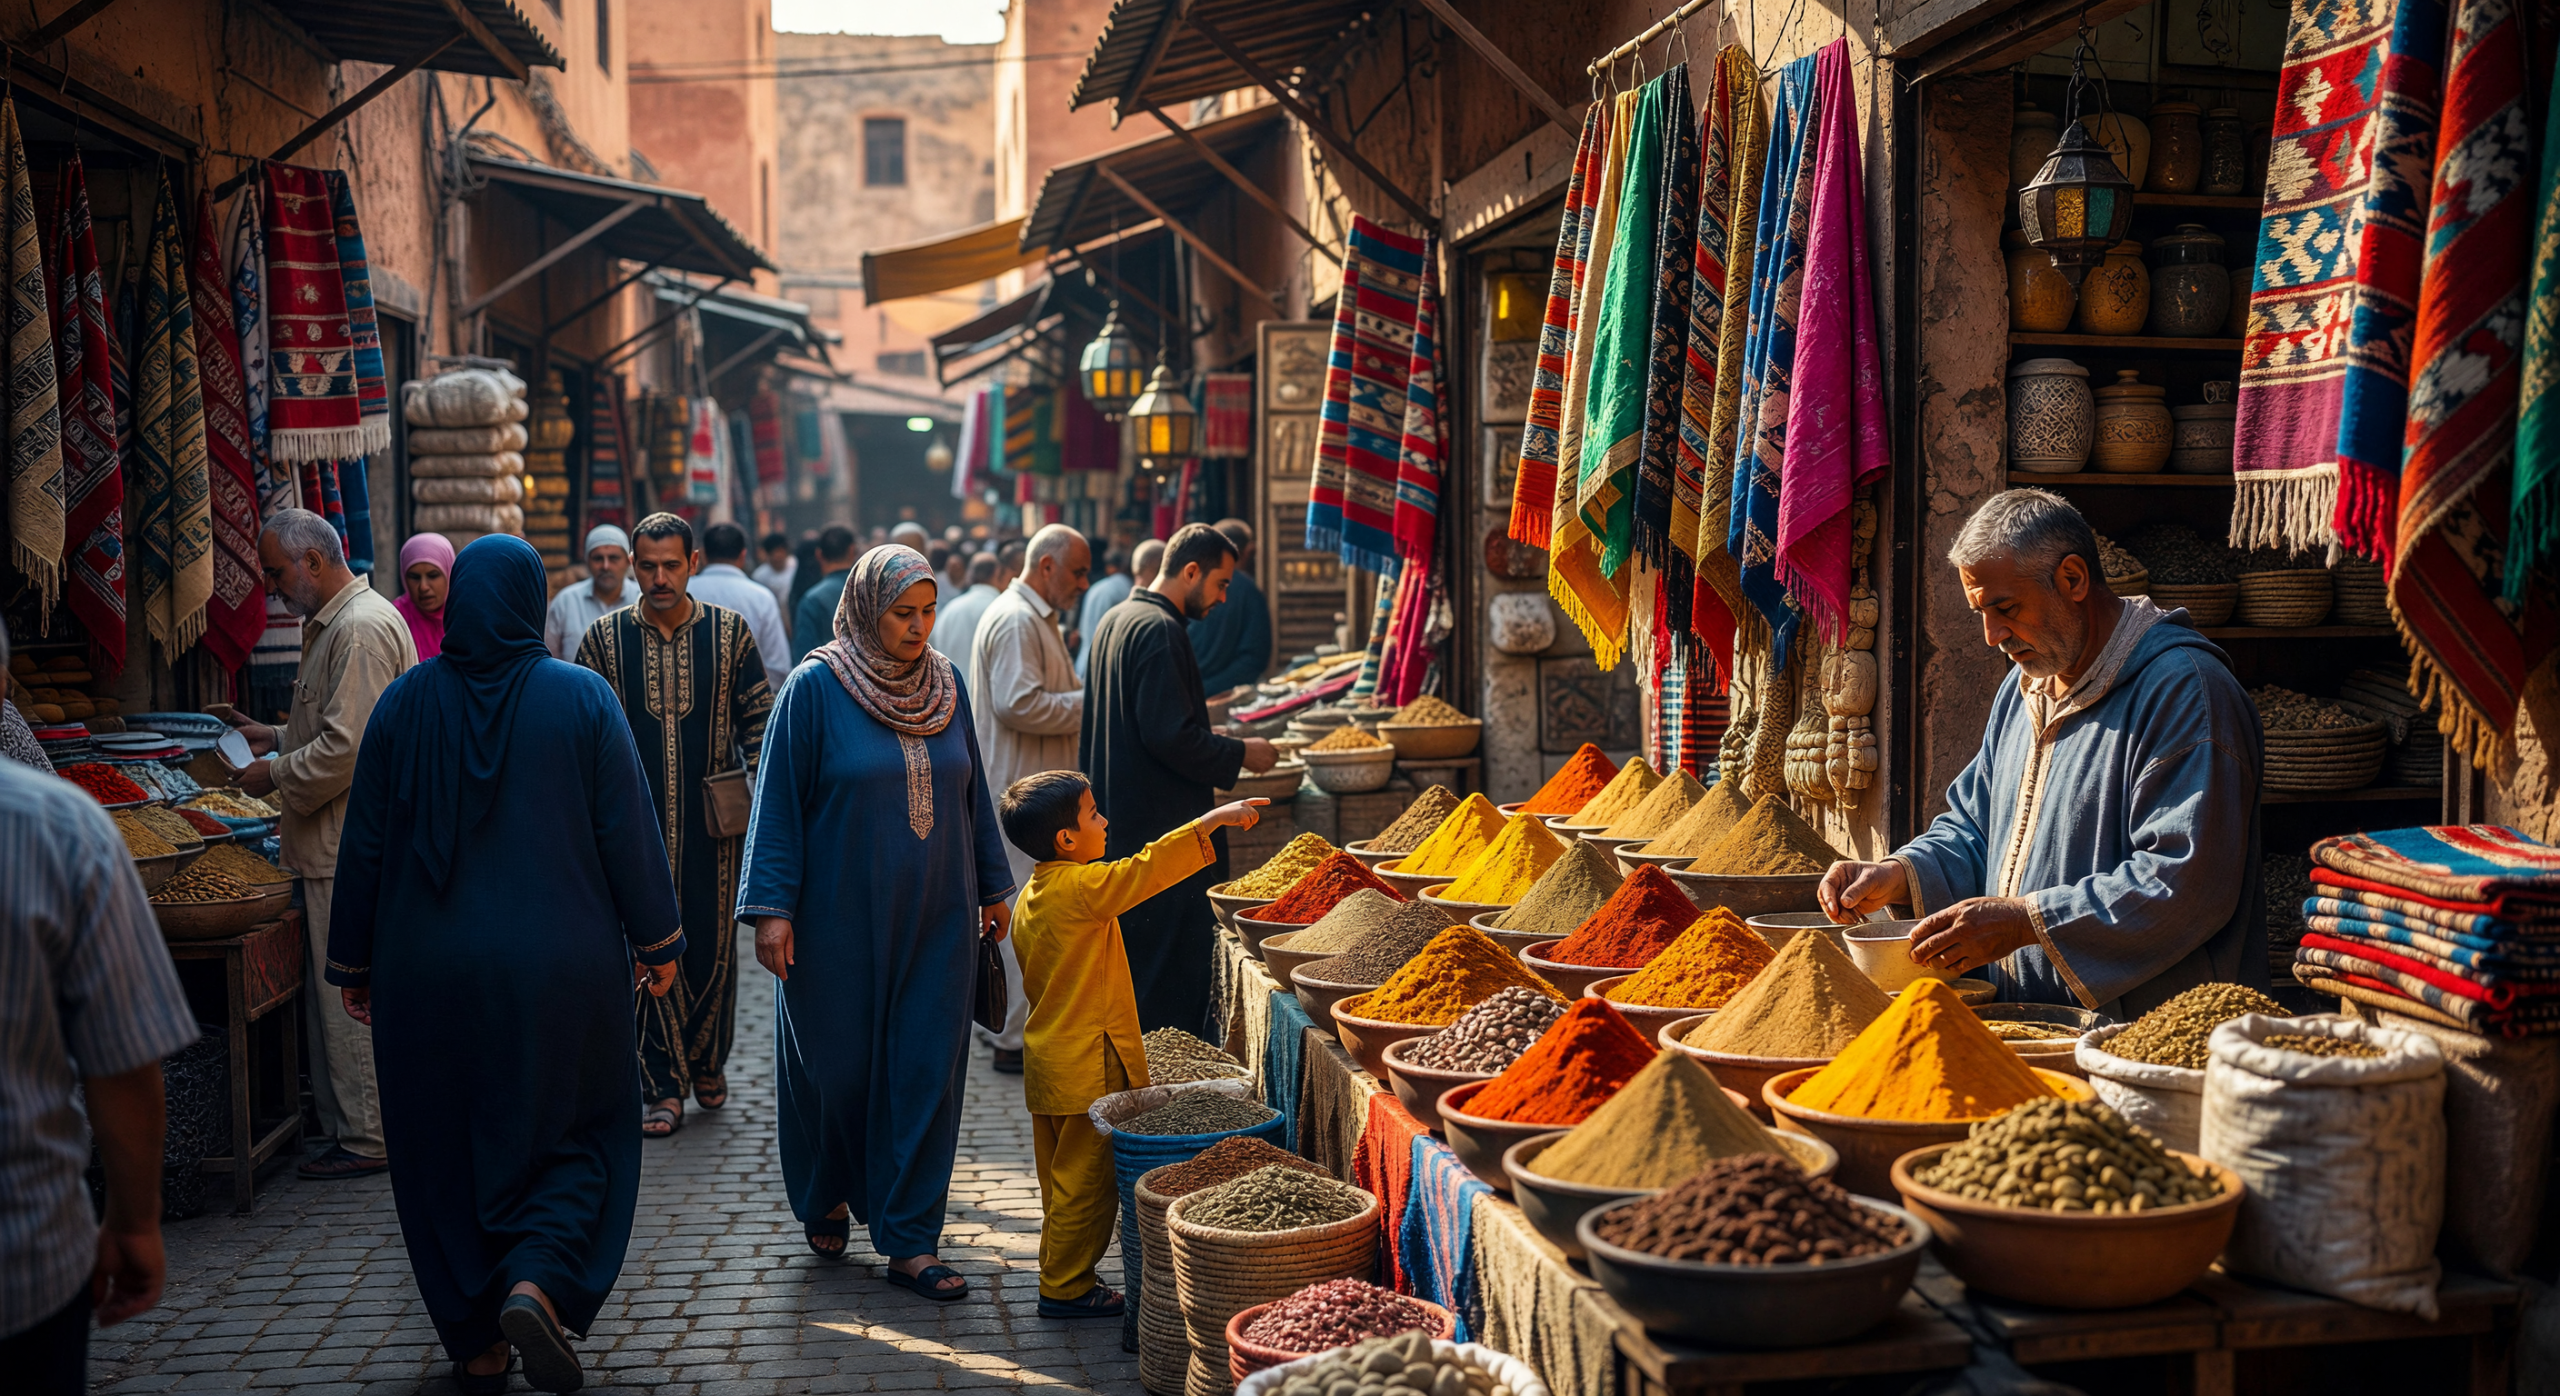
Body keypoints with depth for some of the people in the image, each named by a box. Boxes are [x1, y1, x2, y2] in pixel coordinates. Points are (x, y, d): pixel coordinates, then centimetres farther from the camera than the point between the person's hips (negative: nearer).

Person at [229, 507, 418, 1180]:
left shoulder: (361, 629, -17)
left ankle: (366, 1139, 4)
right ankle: (348, 1124, 22)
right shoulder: (334, 623, 17)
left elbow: (349, 747, -22)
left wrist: (276, 775, -10)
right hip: (341, 845, 11)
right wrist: (276, 737, 16)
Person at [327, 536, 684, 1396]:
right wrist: (656, 941, 5)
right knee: (575, 1134, 13)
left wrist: (352, 964, 12)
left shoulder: (405, 702, -1)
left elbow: (365, 842, 3)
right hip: (559, 966, -2)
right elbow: (627, 833, -5)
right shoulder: (582, 697, -6)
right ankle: (537, 1284, -10)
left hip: (428, 970, 2)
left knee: (447, 1149, 14)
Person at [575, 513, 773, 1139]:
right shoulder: (604, 638, 2)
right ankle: (663, 1087, 9)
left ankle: (708, 1060, 30)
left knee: (714, 948, 7)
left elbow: (760, 719, 6)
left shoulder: (730, 631, 2)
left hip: (713, 827, 0)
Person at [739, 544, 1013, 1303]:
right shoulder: (815, 688, -8)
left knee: (926, 1071, 1)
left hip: (935, 919, 3)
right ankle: (825, 1198, 35)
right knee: (835, 1066, 8)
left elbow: (971, 792, 13)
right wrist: (771, 907, -12)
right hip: (840, 919, -3)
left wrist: (993, 886, 15)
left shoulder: (946, 684, 5)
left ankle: (909, 1240, 9)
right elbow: (779, 802, -7)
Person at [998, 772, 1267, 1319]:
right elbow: (1145, 869, -24)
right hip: (1087, 1067, -9)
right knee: (1085, 1179, 1)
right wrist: (1212, 820, -20)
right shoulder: (1083, 887, -19)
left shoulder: (1034, 895, 10)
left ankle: (1059, 1279, 26)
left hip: (1049, 1060, 10)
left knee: (1064, 1178, 17)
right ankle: (1066, 1288, 8)